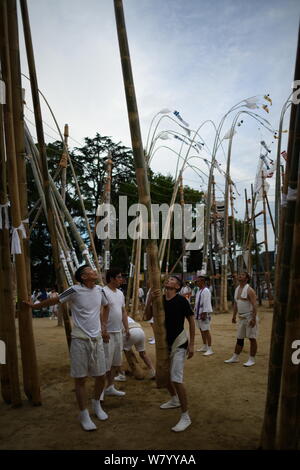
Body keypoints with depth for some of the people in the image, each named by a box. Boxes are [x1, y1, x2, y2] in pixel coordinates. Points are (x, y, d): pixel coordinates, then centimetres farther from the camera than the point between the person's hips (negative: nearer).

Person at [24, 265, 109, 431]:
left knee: (101, 376, 12)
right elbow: (53, 300, 0)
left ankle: (96, 405, 36)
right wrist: (35, 306, 11)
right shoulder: (75, 290, -13)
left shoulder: (99, 290, 2)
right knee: (80, 379, 3)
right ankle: (84, 414, 17)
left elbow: (105, 306, 22)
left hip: (97, 339, 5)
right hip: (80, 340, -5)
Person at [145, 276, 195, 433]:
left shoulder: (181, 300, -15)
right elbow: (148, 316, -7)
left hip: (179, 344, -7)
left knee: (176, 378, -15)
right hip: (165, 343, 7)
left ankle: (185, 416, -3)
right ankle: (175, 400, 45)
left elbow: (191, 321, -10)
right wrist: (150, 300, -24)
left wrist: (191, 344, -13)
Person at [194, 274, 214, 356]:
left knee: (206, 331, -7)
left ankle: (209, 349, -2)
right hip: (198, 313, 10)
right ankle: (204, 347, 29)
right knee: (202, 330, 17)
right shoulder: (199, 290, 14)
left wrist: (204, 313, -24)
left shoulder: (206, 291, -17)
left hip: (204, 314, -10)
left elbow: (206, 303, -22)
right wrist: (196, 312, 19)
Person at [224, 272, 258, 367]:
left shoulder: (249, 290, -13)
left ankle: (252, 359, 10)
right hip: (241, 318, 8)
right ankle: (235, 357, 22)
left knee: (252, 338, 1)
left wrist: (253, 319, -23)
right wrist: (234, 316, 16)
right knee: (239, 338, 14)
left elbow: (254, 305, -18)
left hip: (250, 318, -8)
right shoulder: (237, 289, 11)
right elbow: (235, 304, 18)